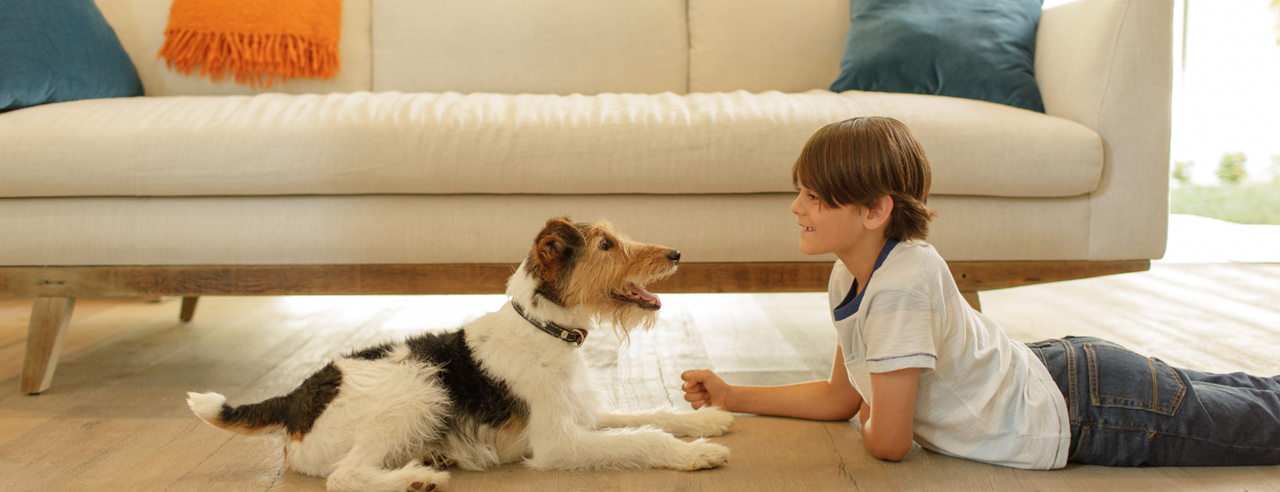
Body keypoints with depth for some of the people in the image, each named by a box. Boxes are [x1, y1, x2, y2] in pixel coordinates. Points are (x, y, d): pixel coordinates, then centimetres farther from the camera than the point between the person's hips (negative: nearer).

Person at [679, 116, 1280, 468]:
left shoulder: (903, 284, -34)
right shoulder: (848, 276, -7)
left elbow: (888, 441, -28)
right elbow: (840, 396, 4)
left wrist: (867, 420, -6)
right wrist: (731, 396, -1)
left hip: (1086, 407, -7)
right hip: (1049, 367, 8)